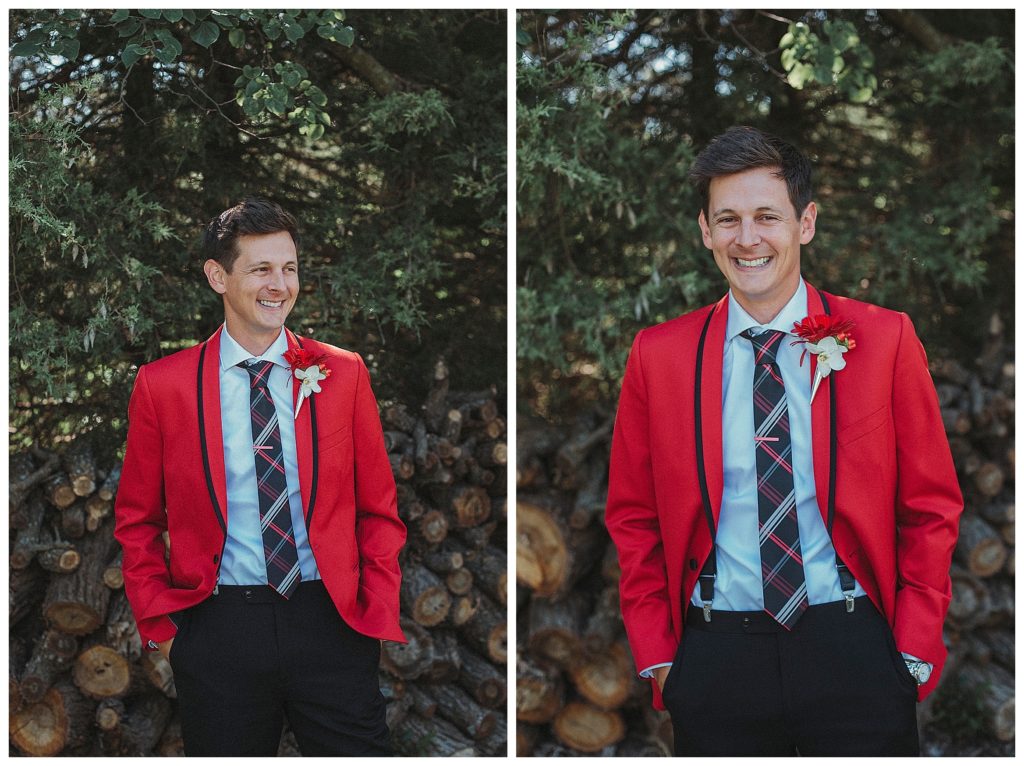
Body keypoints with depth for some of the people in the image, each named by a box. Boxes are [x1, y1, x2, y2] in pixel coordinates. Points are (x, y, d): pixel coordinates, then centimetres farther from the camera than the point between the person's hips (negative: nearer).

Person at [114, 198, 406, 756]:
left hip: (330, 625, 1)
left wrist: (377, 618, -1)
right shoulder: (161, 384, 2)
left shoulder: (343, 373, 5)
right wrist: (158, 624, 0)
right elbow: (137, 521, 9)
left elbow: (379, 509, 9)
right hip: (218, 624, 0)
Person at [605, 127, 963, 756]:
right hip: (716, 653, 1)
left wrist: (915, 652, -3)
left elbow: (931, 508, 3)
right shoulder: (658, 355, 3)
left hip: (853, 651, -1)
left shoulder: (885, 339, 0)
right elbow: (634, 520, 9)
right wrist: (657, 657, 1)